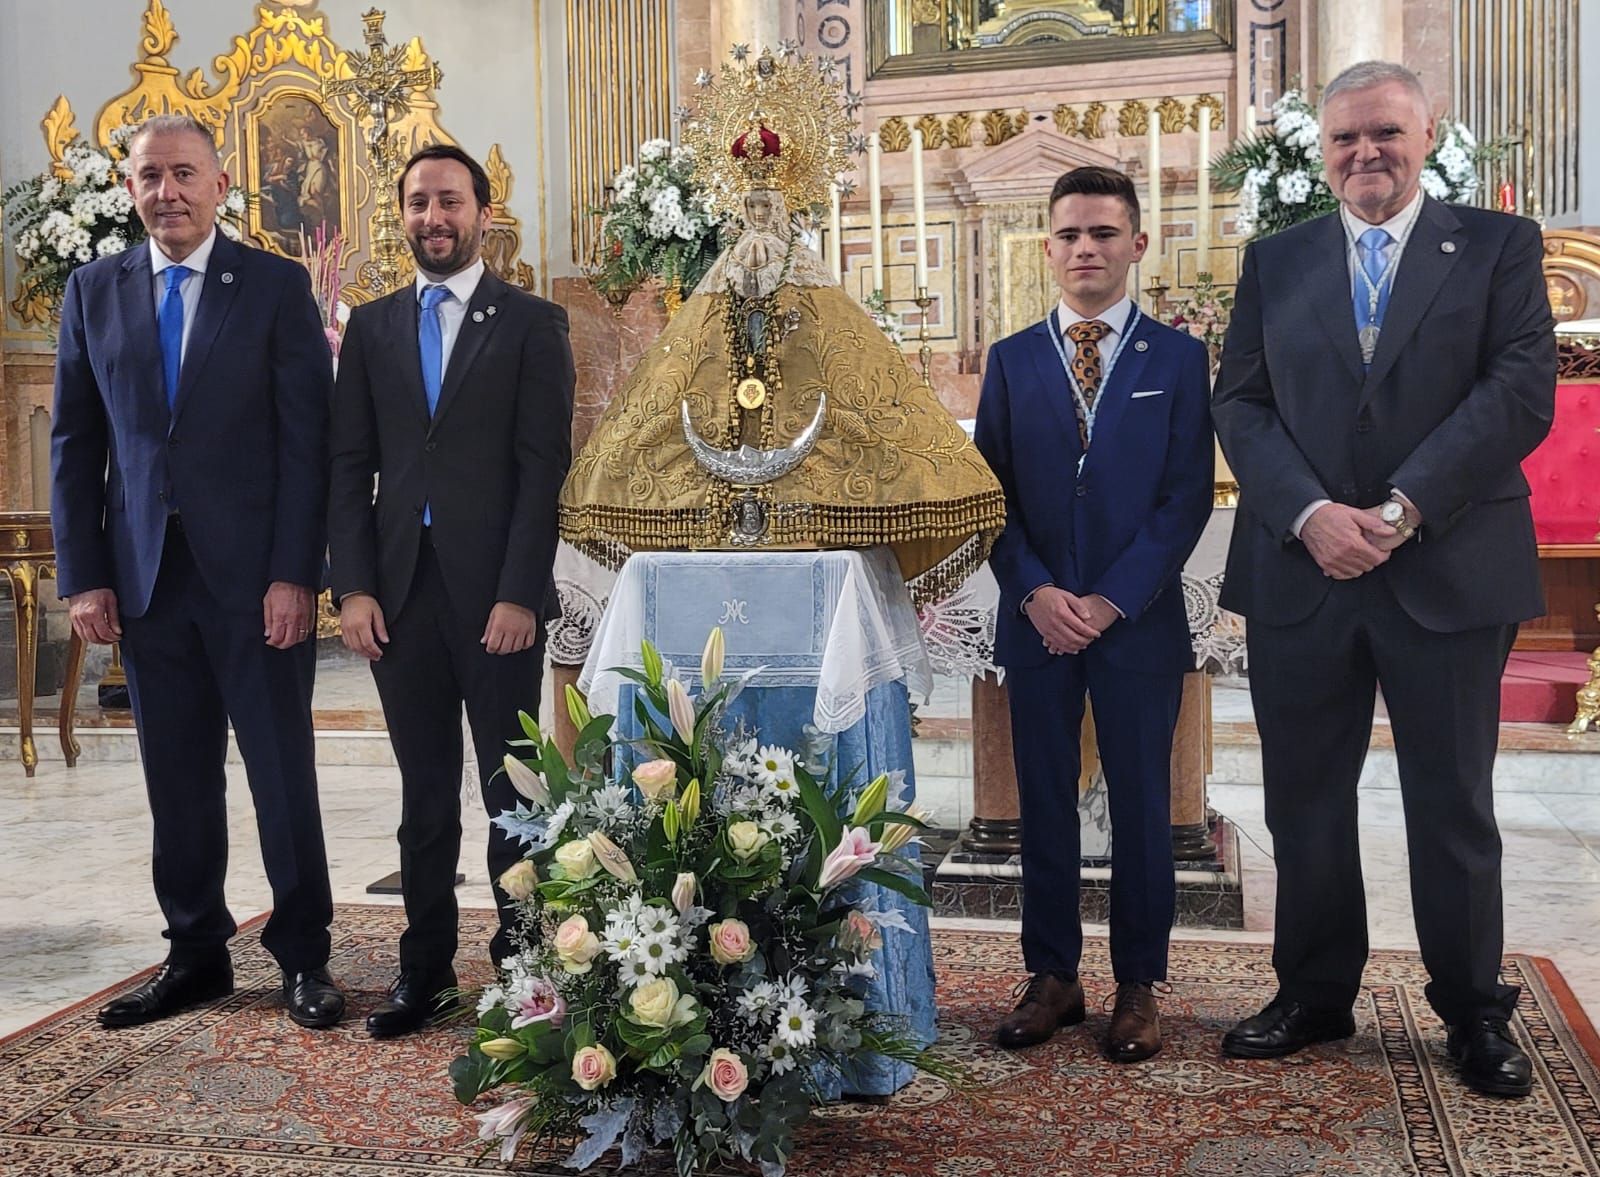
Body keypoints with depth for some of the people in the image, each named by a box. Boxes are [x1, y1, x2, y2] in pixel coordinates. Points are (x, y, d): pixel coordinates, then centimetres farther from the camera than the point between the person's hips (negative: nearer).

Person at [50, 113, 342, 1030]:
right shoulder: (94, 291, 10)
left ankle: (304, 956, 17)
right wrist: (83, 575, 2)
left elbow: (307, 438, -5)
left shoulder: (277, 287, 0)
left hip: (254, 573, -3)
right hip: (144, 574, 3)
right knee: (178, 779, 10)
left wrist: (294, 574, -12)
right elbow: (75, 443, 9)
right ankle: (196, 953, 24)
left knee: (283, 771, 4)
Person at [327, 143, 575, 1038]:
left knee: (512, 782, 5)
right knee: (425, 787, 10)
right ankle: (427, 966, 20)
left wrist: (519, 593, -13)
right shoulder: (372, 328, 13)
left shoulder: (532, 323, 2)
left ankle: (522, 958, 16)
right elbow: (350, 467, 9)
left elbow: (544, 467, -5)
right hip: (401, 590, 4)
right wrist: (354, 586, -1)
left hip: (498, 593, -3)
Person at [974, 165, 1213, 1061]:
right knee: (1045, 802, 8)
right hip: (1037, 617, 2)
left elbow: (1188, 495, -3)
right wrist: (1034, 593, -9)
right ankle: (1053, 977, 20)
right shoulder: (1012, 360, 9)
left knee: (1142, 806, 6)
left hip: (1139, 618, -2)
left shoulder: (1179, 358, 3)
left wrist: (1110, 600, -11)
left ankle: (1139, 986, 18)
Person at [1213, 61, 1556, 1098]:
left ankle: (1474, 1008, 24)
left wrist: (1404, 509, -15)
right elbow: (1241, 406, 4)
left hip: (1450, 573, -2)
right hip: (1301, 574, 2)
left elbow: (1521, 393, -6)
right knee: (1305, 799, 9)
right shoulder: (1275, 262, 11)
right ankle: (1315, 994, 25)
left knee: (1454, 805, 8)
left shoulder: (1499, 246, 5)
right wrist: (1310, 514, -12)